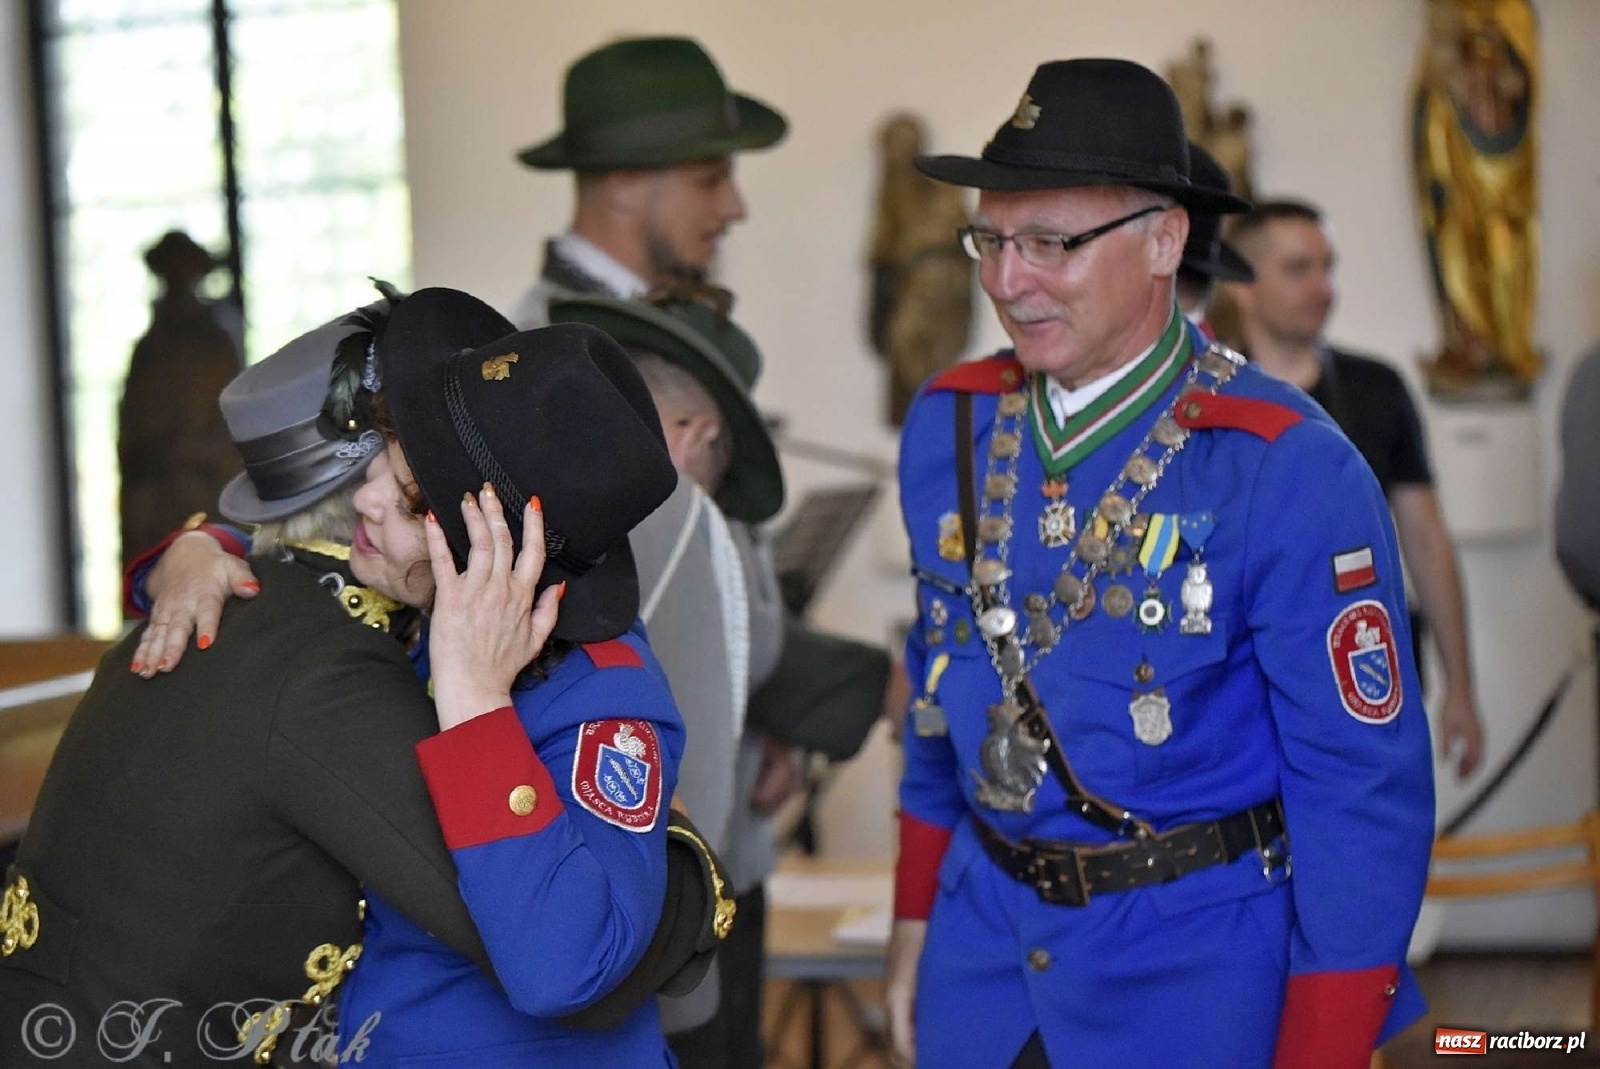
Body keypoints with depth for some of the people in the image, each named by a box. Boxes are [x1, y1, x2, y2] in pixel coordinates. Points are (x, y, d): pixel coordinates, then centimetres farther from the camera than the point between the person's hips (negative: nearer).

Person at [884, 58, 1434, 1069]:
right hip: (985, 940, 5)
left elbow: (1365, 788, -15)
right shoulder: (948, 426, -1)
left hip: (1196, 974, -4)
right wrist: (918, 917, 15)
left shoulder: (1288, 471, -18)